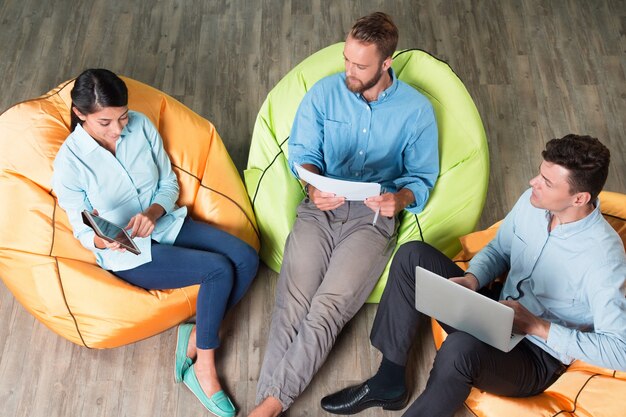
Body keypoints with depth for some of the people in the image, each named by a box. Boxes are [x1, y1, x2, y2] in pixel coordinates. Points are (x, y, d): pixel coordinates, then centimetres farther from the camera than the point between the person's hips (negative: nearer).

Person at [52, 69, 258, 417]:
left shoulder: (141, 125, -8)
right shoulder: (69, 163, -19)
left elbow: (169, 184, 2)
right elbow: (83, 231, -8)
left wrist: (153, 212, -19)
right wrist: (104, 241, -31)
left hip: (166, 223, 5)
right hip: (129, 255, -5)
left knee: (247, 258, -15)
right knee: (219, 270, -24)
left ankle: (196, 336, -2)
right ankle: (204, 368, -6)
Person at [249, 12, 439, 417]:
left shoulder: (417, 110, 1)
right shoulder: (324, 92, 6)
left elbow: (422, 177, 6)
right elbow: (302, 152, 9)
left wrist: (400, 198, -18)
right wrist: (313, 187, -13)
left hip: (373, 217, -2)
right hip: (320, 209, 2)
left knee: (327, 308, -21)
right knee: (292, 304, -18)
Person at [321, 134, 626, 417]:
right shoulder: (533, 201, -6)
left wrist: (538, 326, -27)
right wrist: (471, 280, -9)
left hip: (537, 358, -7)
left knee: (461, 347, -40)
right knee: (413, 256, -8)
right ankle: (389, 380, -4)